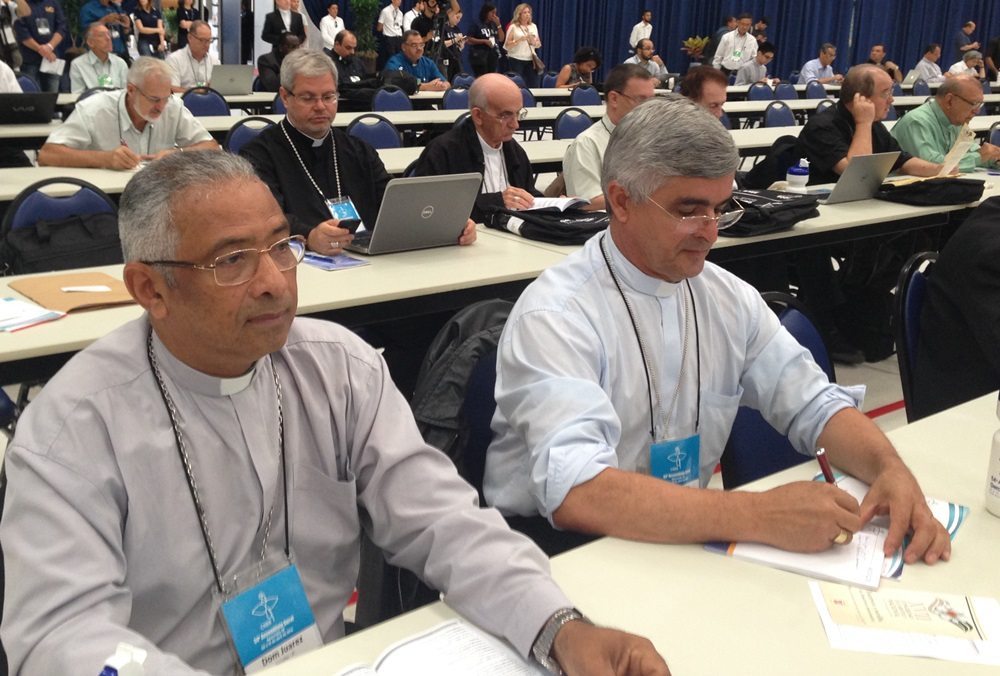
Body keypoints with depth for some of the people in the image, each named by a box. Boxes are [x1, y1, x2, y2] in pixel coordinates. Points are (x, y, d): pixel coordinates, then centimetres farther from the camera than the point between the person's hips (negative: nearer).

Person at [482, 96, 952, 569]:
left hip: (685, 537, 7)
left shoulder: (730, 298, 2)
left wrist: (891, 469, -15)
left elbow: (815, 406, 6)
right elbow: (574, 495, -31)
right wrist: (758, 517, -36)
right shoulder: (555, 315, -19)